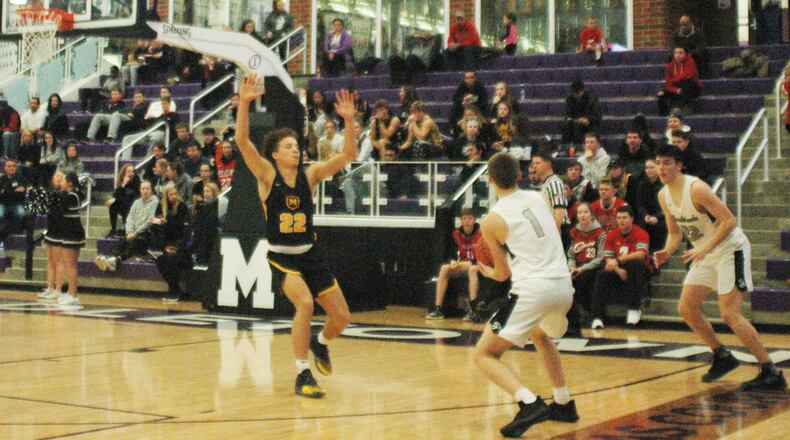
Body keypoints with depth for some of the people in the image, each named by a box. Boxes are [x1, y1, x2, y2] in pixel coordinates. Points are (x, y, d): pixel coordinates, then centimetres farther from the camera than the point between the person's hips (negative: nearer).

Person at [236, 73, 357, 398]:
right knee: (305, 302, -30)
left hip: (310, 255, 4)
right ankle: (303, 375, -15)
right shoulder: (267, 175, -7)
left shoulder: (309, 174, 1)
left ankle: (320, 344, 42)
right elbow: (242, 141, -22)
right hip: (281, 257, -4)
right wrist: (244, 103, -34)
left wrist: (349, 120, -20)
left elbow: (348, 155, -7)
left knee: (342, 318, 6)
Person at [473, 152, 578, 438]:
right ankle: (564, 405, 36)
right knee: (540, 335, 37)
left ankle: (530, 404, -19)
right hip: (564, 285, 6)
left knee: (484, 354, 2)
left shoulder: (491, 221, -1)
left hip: (533, 290, -6)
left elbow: (504, 273, 9)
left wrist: (490, 273, 32)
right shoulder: (541, 198, 11)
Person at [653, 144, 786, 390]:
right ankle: (723, 357, 22)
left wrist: (705, 248, -33)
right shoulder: (664, 196, 1)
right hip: (706, 255, 9)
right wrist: (667, 252, -7)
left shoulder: (696, 189, -24)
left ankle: (772, 374, -11)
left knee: (729, 314, -16)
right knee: (686, 309, 6)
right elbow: (675, 232, 13)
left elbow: (729, 221, -26)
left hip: (730, 250, -9)